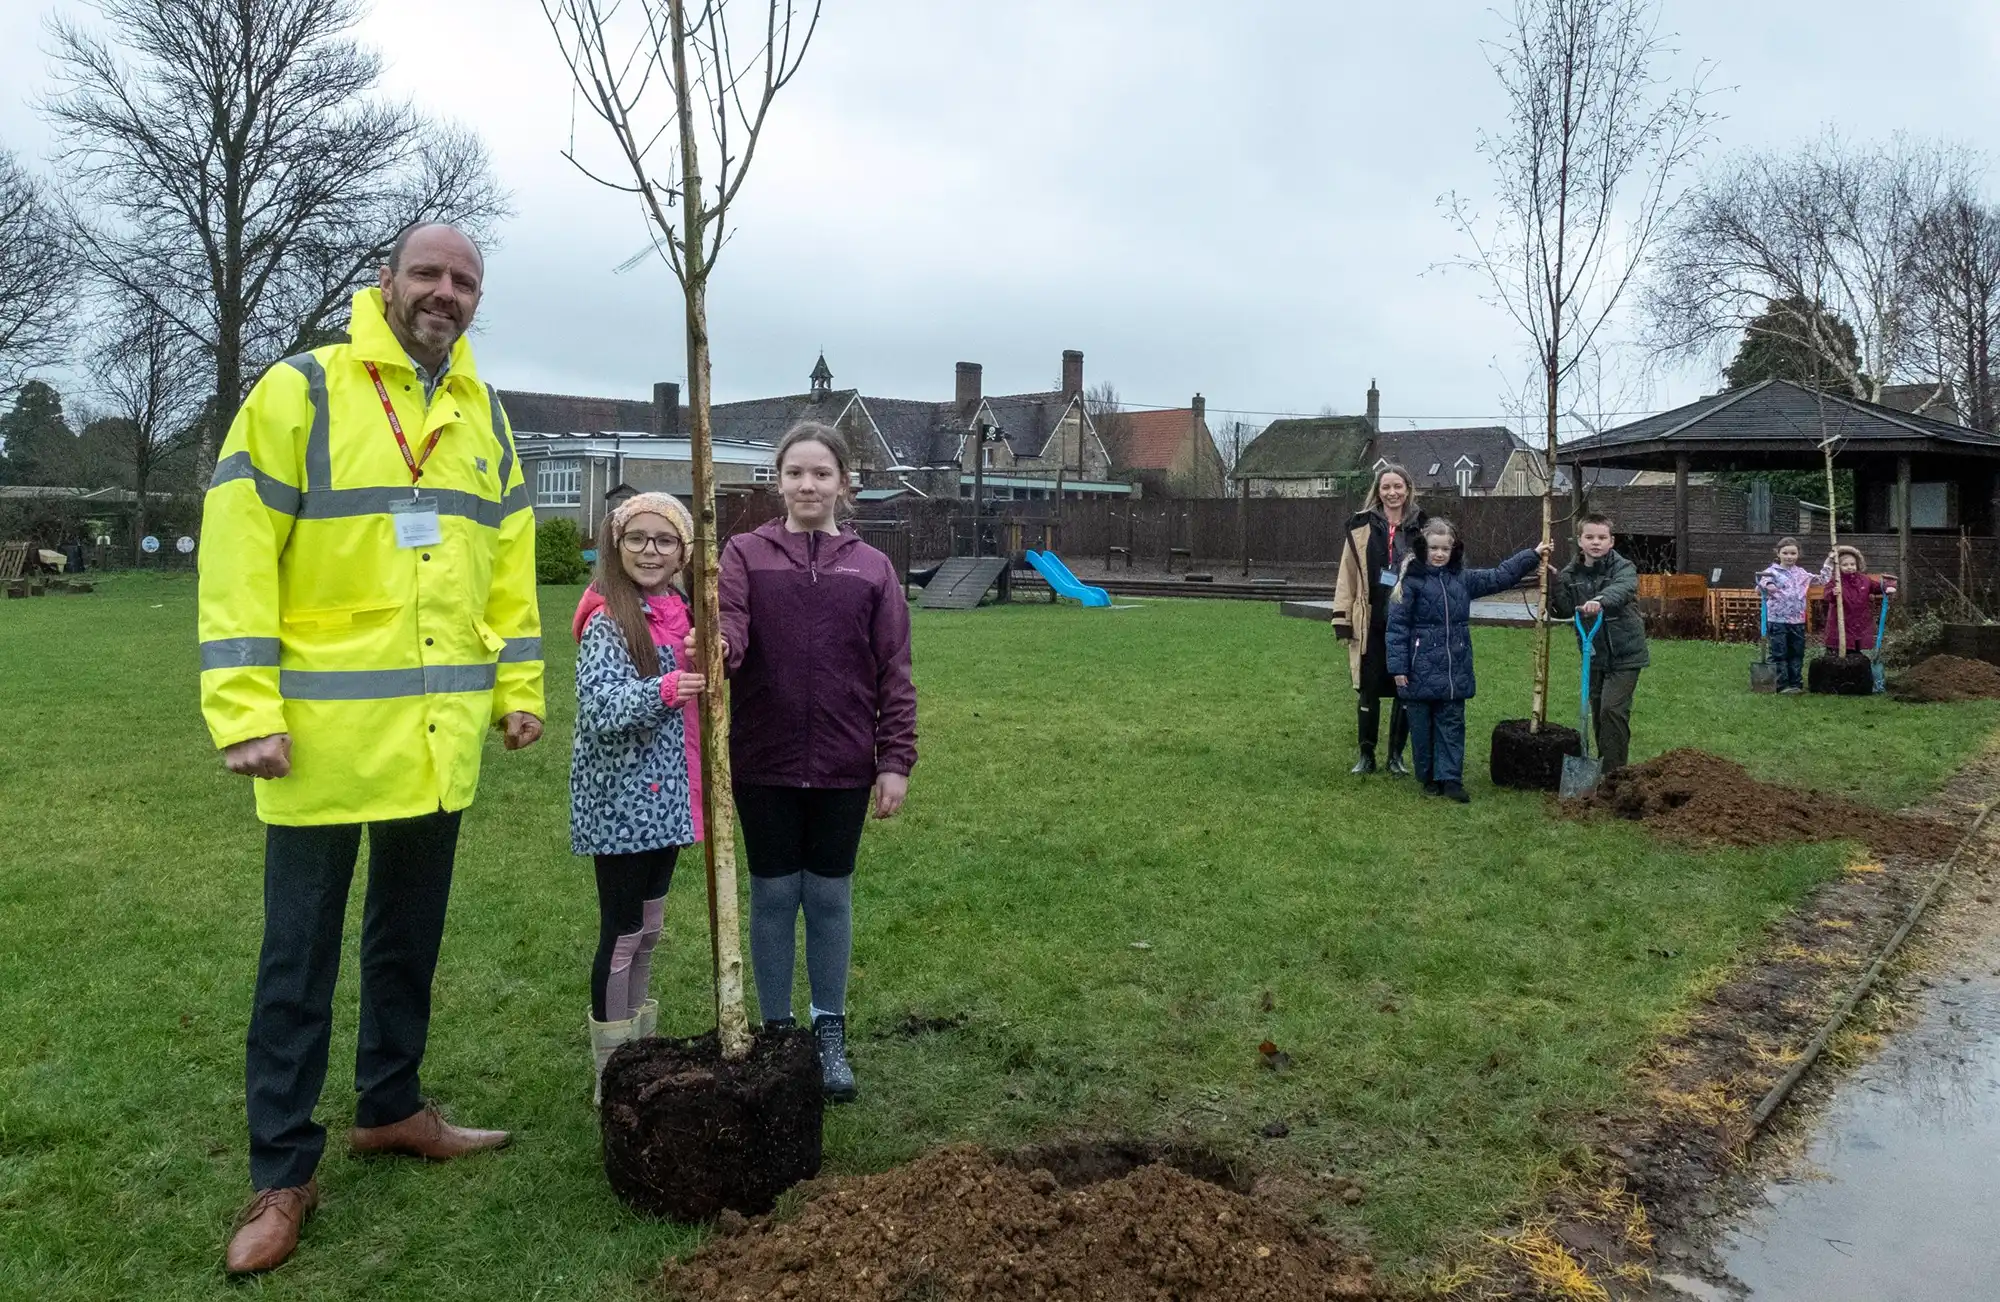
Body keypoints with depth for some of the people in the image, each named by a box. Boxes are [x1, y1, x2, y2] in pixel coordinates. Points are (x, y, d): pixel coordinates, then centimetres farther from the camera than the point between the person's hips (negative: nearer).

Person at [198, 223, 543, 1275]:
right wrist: (245, 710, -16)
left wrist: (518, 686, 9)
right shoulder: (301, 390, -6)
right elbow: (238, 551, -11)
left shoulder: (483, 416, 11)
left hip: (441, 735, 5)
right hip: (324, 730, -5)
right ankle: (283, 1173, 15)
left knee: (410, 935, 17)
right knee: (300, 957, 4)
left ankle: (390, 1107, 35)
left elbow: (509, 560, 15)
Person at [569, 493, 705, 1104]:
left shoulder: (679, 613, 9)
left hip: (665, 795, 8)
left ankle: (639, 1047, 30)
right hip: (620, 800, -8)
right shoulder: (607, 620, -13)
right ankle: (611, 1070, 12)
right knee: (622, 931, 0)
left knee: (649, 924, 17)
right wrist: (664, 690, -39)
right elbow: (599, 708, -24)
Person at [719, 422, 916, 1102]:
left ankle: (830, 1032, 26)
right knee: (773, 895, 9)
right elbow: (729, 630, -14)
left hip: (843, 767, 1)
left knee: (830, 897, 10)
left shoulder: (871, 567, 3)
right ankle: (776, 1029, 25)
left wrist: (895, 761, -1)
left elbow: (894, 674, 3)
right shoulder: (746, 553, 1)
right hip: (764, 763, 0)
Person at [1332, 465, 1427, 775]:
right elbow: (1347, 575, 2)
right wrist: (1342, 618, -2)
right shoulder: (1362, 526, 1)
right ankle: (1366, 755, 19)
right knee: (1368, 689, 6)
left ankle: (1396, 755, 21)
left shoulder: (1421, 528, 2)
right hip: (1371, 623, 0)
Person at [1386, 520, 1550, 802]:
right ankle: (1429, 777, 18)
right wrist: (1398, 666, -12)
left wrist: (1533, 555, 11)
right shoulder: (1410, 581, -8)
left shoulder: (1463, 578, 7)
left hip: (1455, 671, 4)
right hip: (1421, 673, -4)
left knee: (1452, 724, 6)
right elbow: (1397, 626, -9)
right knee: (1422, 726, 6)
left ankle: (1450, 778, 9)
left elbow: (1499, 576, 16)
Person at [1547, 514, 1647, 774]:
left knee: (1613, 709, -14)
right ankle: (1604, 765, 28)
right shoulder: (1571, 574, 5)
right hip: (1594, 655, 5)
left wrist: (1600, 600, -53)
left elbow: (1622, 587, -32)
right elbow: (1563, 611, 1)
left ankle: (1613, 772, -8)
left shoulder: (1623, 568, -9)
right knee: (1597, 711, 14)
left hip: (1624, 655, -5)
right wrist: (1553, 584, -13)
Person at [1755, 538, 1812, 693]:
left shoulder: (1801, 573, 13)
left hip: (1798, 621, 5)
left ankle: (1796, 684, 17)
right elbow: (1763, 580, -25)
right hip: (1778, 621, -5)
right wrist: (1765, 584, -46)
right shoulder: (1772, 571, -5)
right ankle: (1782, 685, 2)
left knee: (1797, 654, 10)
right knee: (1779, 654, -2)